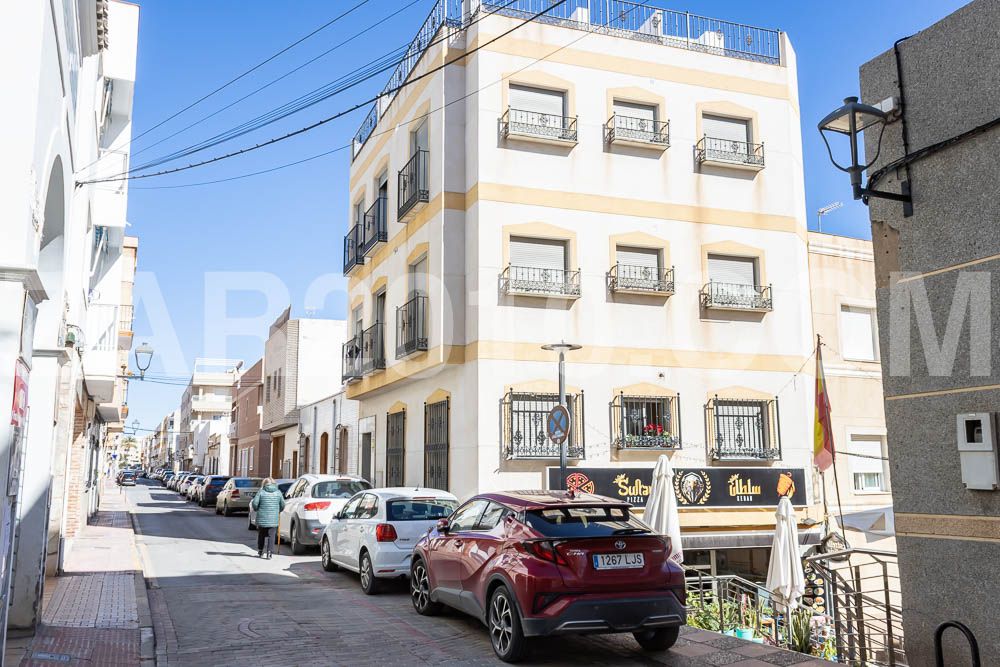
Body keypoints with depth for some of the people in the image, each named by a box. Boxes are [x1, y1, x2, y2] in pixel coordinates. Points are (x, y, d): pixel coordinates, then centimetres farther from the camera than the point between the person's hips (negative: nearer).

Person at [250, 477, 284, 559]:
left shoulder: (261, 492, -4)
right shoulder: (278, 493, 3)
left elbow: (254, 503, -8)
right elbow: (282, 504, 6)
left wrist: (256, 509, 12)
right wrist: (278, 511, 25)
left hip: (262, 519, 0)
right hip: (273, 519, 0)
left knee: (261, 535, 15)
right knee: (271, 536, 2)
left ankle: (260, 552, 25)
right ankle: (269, 552, -8)